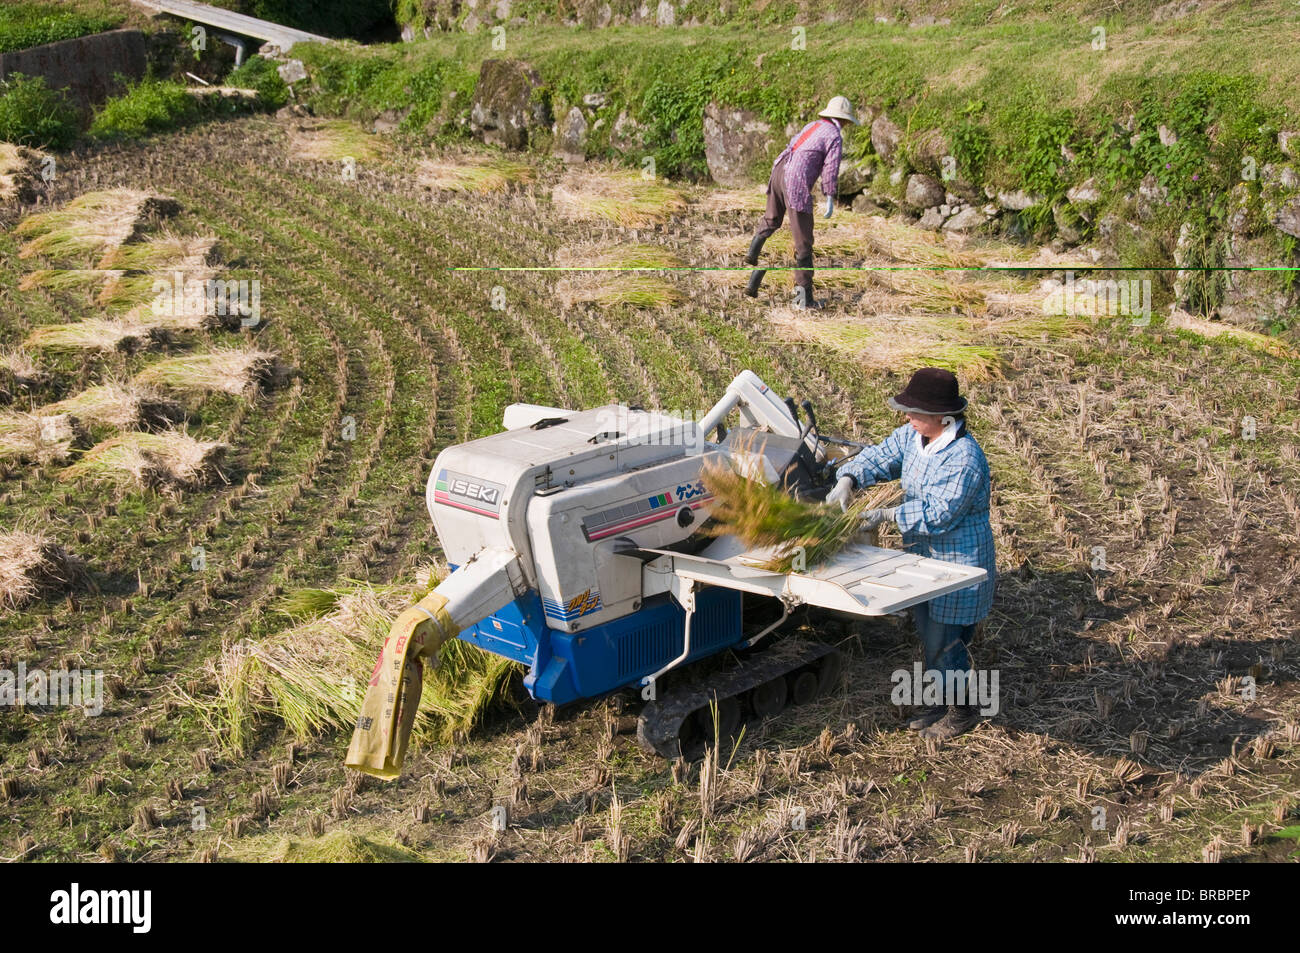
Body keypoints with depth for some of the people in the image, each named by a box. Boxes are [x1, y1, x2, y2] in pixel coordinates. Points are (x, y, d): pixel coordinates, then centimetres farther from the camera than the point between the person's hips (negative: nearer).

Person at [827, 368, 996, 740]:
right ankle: (942, 699, 36)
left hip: (958, 560, -9)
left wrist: (888, 516, -28)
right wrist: (847, 481, -15)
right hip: (923, 555, 9)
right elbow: (879, 457, 4)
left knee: (944, 639, -1)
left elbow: (938, 513, -28)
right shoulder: (912, 437, -2)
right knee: (928, 632, 19)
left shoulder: (964, 458, -28)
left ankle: (964, 709, 20)